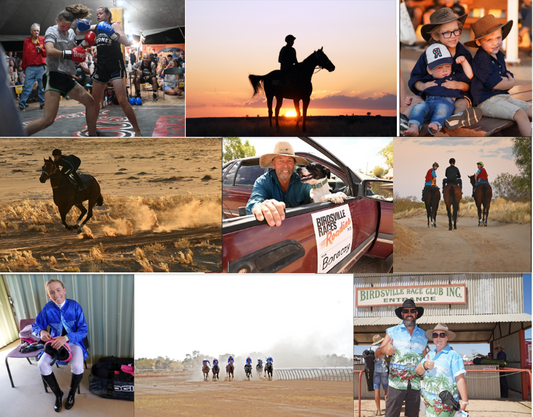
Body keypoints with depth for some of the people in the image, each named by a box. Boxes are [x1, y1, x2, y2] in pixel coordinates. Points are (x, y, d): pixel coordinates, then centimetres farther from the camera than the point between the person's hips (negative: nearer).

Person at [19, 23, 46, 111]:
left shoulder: (43, 40, 8)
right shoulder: (26, 41, 9)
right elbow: (24, 55, 12)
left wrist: (41, 49, -9)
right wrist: (24, 68, 12)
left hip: (41, 67, 1)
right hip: (30, 68, 0)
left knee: (42, 86, 3)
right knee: (27, 86, -5)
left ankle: (42, 104, 13)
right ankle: (21, 105, -3)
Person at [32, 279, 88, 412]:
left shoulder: (75, 306, -12)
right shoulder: (47, 308, -6)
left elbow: (83, 330, -13)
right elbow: (35, 327, 5)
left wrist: (66, 338, -31)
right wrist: (41, 332, -21)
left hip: (73, 342, -2)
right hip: (54, 341, 3)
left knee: (77, 366, -30)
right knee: (43, 365, -24)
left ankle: (72, 393, 4)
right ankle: (58, 394, 2)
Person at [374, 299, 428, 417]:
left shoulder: (423, 335, 13)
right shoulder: (392, 332, 5)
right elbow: (377, 354, 2)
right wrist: (383, 350, -22)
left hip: (416, 384, 3)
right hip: (396, 383, -3)